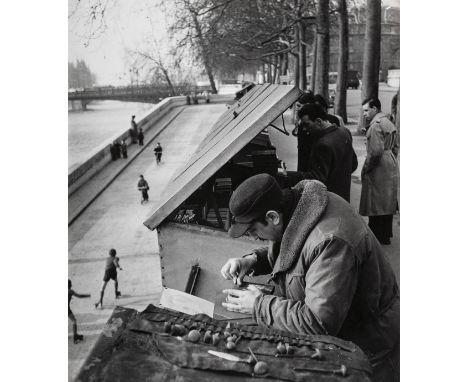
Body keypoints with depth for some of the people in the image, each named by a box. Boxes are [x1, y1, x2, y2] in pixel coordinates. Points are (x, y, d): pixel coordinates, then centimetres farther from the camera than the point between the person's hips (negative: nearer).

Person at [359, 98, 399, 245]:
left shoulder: (376, 125, -16)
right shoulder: (388, 123, 15)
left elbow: (376, 151, -23)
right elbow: (395, 147, 21)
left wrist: (365, 169, -14)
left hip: (378, 171, -10)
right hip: (391, 169, 10)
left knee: (375, 206, -2)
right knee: (388, 204, 16)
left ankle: (377, 237, 4)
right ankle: (386, 235, 26)